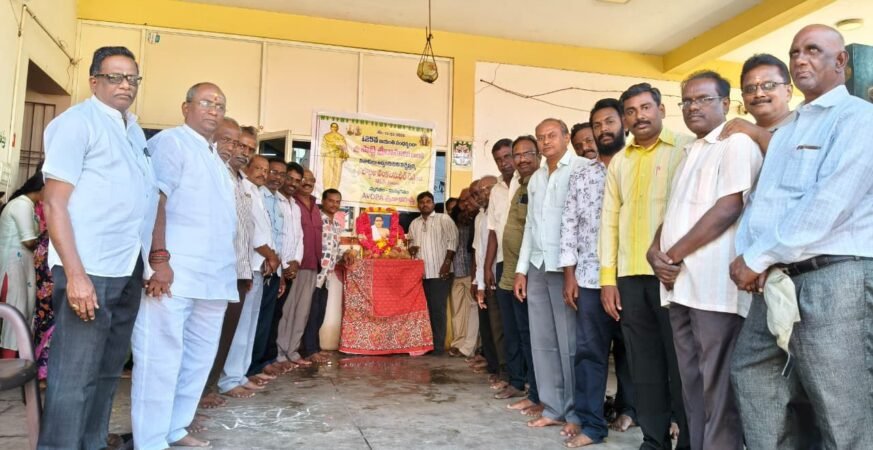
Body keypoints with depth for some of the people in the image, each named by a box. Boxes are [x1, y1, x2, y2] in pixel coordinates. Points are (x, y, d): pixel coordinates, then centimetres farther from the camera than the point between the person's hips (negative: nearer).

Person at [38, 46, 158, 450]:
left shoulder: (135, 132, 17)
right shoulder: (77, 121, -5)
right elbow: (54, 202, -12)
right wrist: (75, 273, -19)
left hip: (129, 268, 8)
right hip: (90, 268, -7)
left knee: (108, 369, 15)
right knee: (74, 374, -1)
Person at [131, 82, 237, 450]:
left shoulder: (216, 159, 24)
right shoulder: (170, 142, -2)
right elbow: (155, 200, -14)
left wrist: (230, 269, 19)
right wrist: (159, 259, -22)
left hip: (213, 276, 9)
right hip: (175, 272, -9)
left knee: (200, 357, 13)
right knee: (161, 357, -4)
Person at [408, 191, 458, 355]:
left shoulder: (444, 219, 2)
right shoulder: (414, 224, 18)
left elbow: (452, 240, -6)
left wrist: (447, 262, -12)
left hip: (439, 272, -5)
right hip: (420, 273, 5)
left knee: (437, 309, -3)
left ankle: (438, 345, 5)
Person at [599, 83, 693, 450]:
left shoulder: (685, 148, 3)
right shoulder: (619, 161, 16)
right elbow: (609, 219, 11)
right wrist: (607, 278, 5)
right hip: (629, 275, 4)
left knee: (680, 361, 4)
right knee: (644, 363, 10)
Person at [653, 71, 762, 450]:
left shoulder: (737, 143, -3)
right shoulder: (690, 153, 23)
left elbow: (729, 208, -15)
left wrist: (674, 254, -11)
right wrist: (656, 250, 1)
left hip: (714, 285, -8)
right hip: (680, 284, 8)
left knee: (718, 389, -3)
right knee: (692, 386, 13)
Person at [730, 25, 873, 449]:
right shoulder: (784, 130, 21)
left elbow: (828, 206, -17)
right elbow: (760, 198, 14)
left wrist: (757, 258, -14)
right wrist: (748, 254, -3)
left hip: (833, 275, -8)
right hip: (778, 279, 8)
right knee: (751, 373, 12)